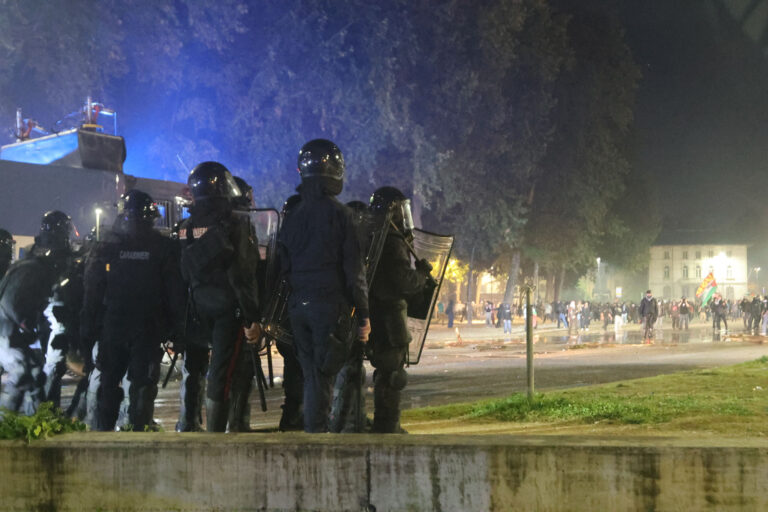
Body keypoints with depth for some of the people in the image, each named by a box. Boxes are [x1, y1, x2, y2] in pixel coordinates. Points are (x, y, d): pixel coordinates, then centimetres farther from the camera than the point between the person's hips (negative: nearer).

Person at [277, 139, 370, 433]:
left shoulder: (292, 217, 8)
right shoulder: (338, 213, -8)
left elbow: (282, 267, 10)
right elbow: (354, 269, -9)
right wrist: (363, 315, -5)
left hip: (298, 305, 5)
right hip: (330, 303, -5)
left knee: (310, 372, 12)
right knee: (324, 372, -2)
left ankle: (313, 427, 13)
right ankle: (316, 430, -3)